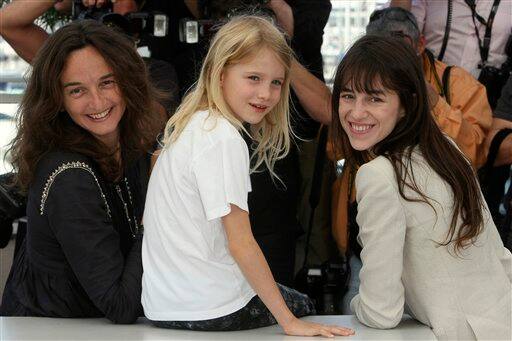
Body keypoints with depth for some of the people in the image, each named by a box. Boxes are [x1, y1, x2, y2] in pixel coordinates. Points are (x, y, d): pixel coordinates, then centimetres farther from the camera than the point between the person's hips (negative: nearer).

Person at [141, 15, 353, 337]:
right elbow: (241, 243, -22)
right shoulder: (224, 138, -22)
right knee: (306, 307, 18)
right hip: (207, 310, -8)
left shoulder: (194, 124, 6)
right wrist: (289, 322, -17)